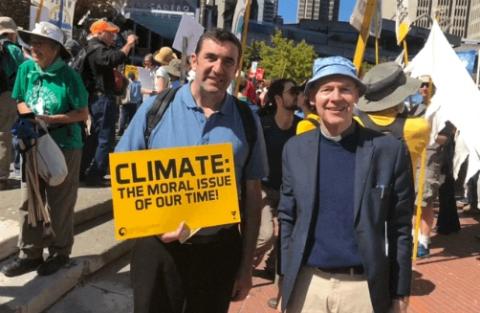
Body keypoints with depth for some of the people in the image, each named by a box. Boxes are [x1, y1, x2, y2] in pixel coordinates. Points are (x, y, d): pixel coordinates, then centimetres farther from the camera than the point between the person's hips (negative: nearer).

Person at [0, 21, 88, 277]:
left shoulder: (68, 75, -13)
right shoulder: (26, 68, 1)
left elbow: (83, 114, -11)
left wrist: (50, 119, -19)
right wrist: (31, 114, -9)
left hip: (65, 147, -5)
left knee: (59, 204, 6)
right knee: (30, 202, 9)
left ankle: (59, 253, 23)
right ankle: (30, 254, 22)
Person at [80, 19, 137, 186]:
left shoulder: (93, 48, 20)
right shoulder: (97, 49, -15)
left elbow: (111, 58, 19)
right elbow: (116, 59, -32)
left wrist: (127, 45, 10)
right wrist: (129, 44, -19)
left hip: (95, 97, 11)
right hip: (102, 97, -11)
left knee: (95, 136, 16)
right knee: (105, 138, -7)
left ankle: (84, 172, 23)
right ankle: (95, 175, -6)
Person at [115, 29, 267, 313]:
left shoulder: (247, 120, 0)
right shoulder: (156, 108, -4)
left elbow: (253, 194, 4)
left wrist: (246, 264, 4)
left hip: (220, 250, 1)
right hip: (159, 247, -1)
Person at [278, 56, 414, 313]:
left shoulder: (390, 150, -7)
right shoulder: (295, 149, 0)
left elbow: (400, 227, -3)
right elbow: (287, 218, 5)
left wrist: (400, 292, -1)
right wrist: (286, 280, 4)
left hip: (364, 287, -2)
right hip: (306, 285, 2)